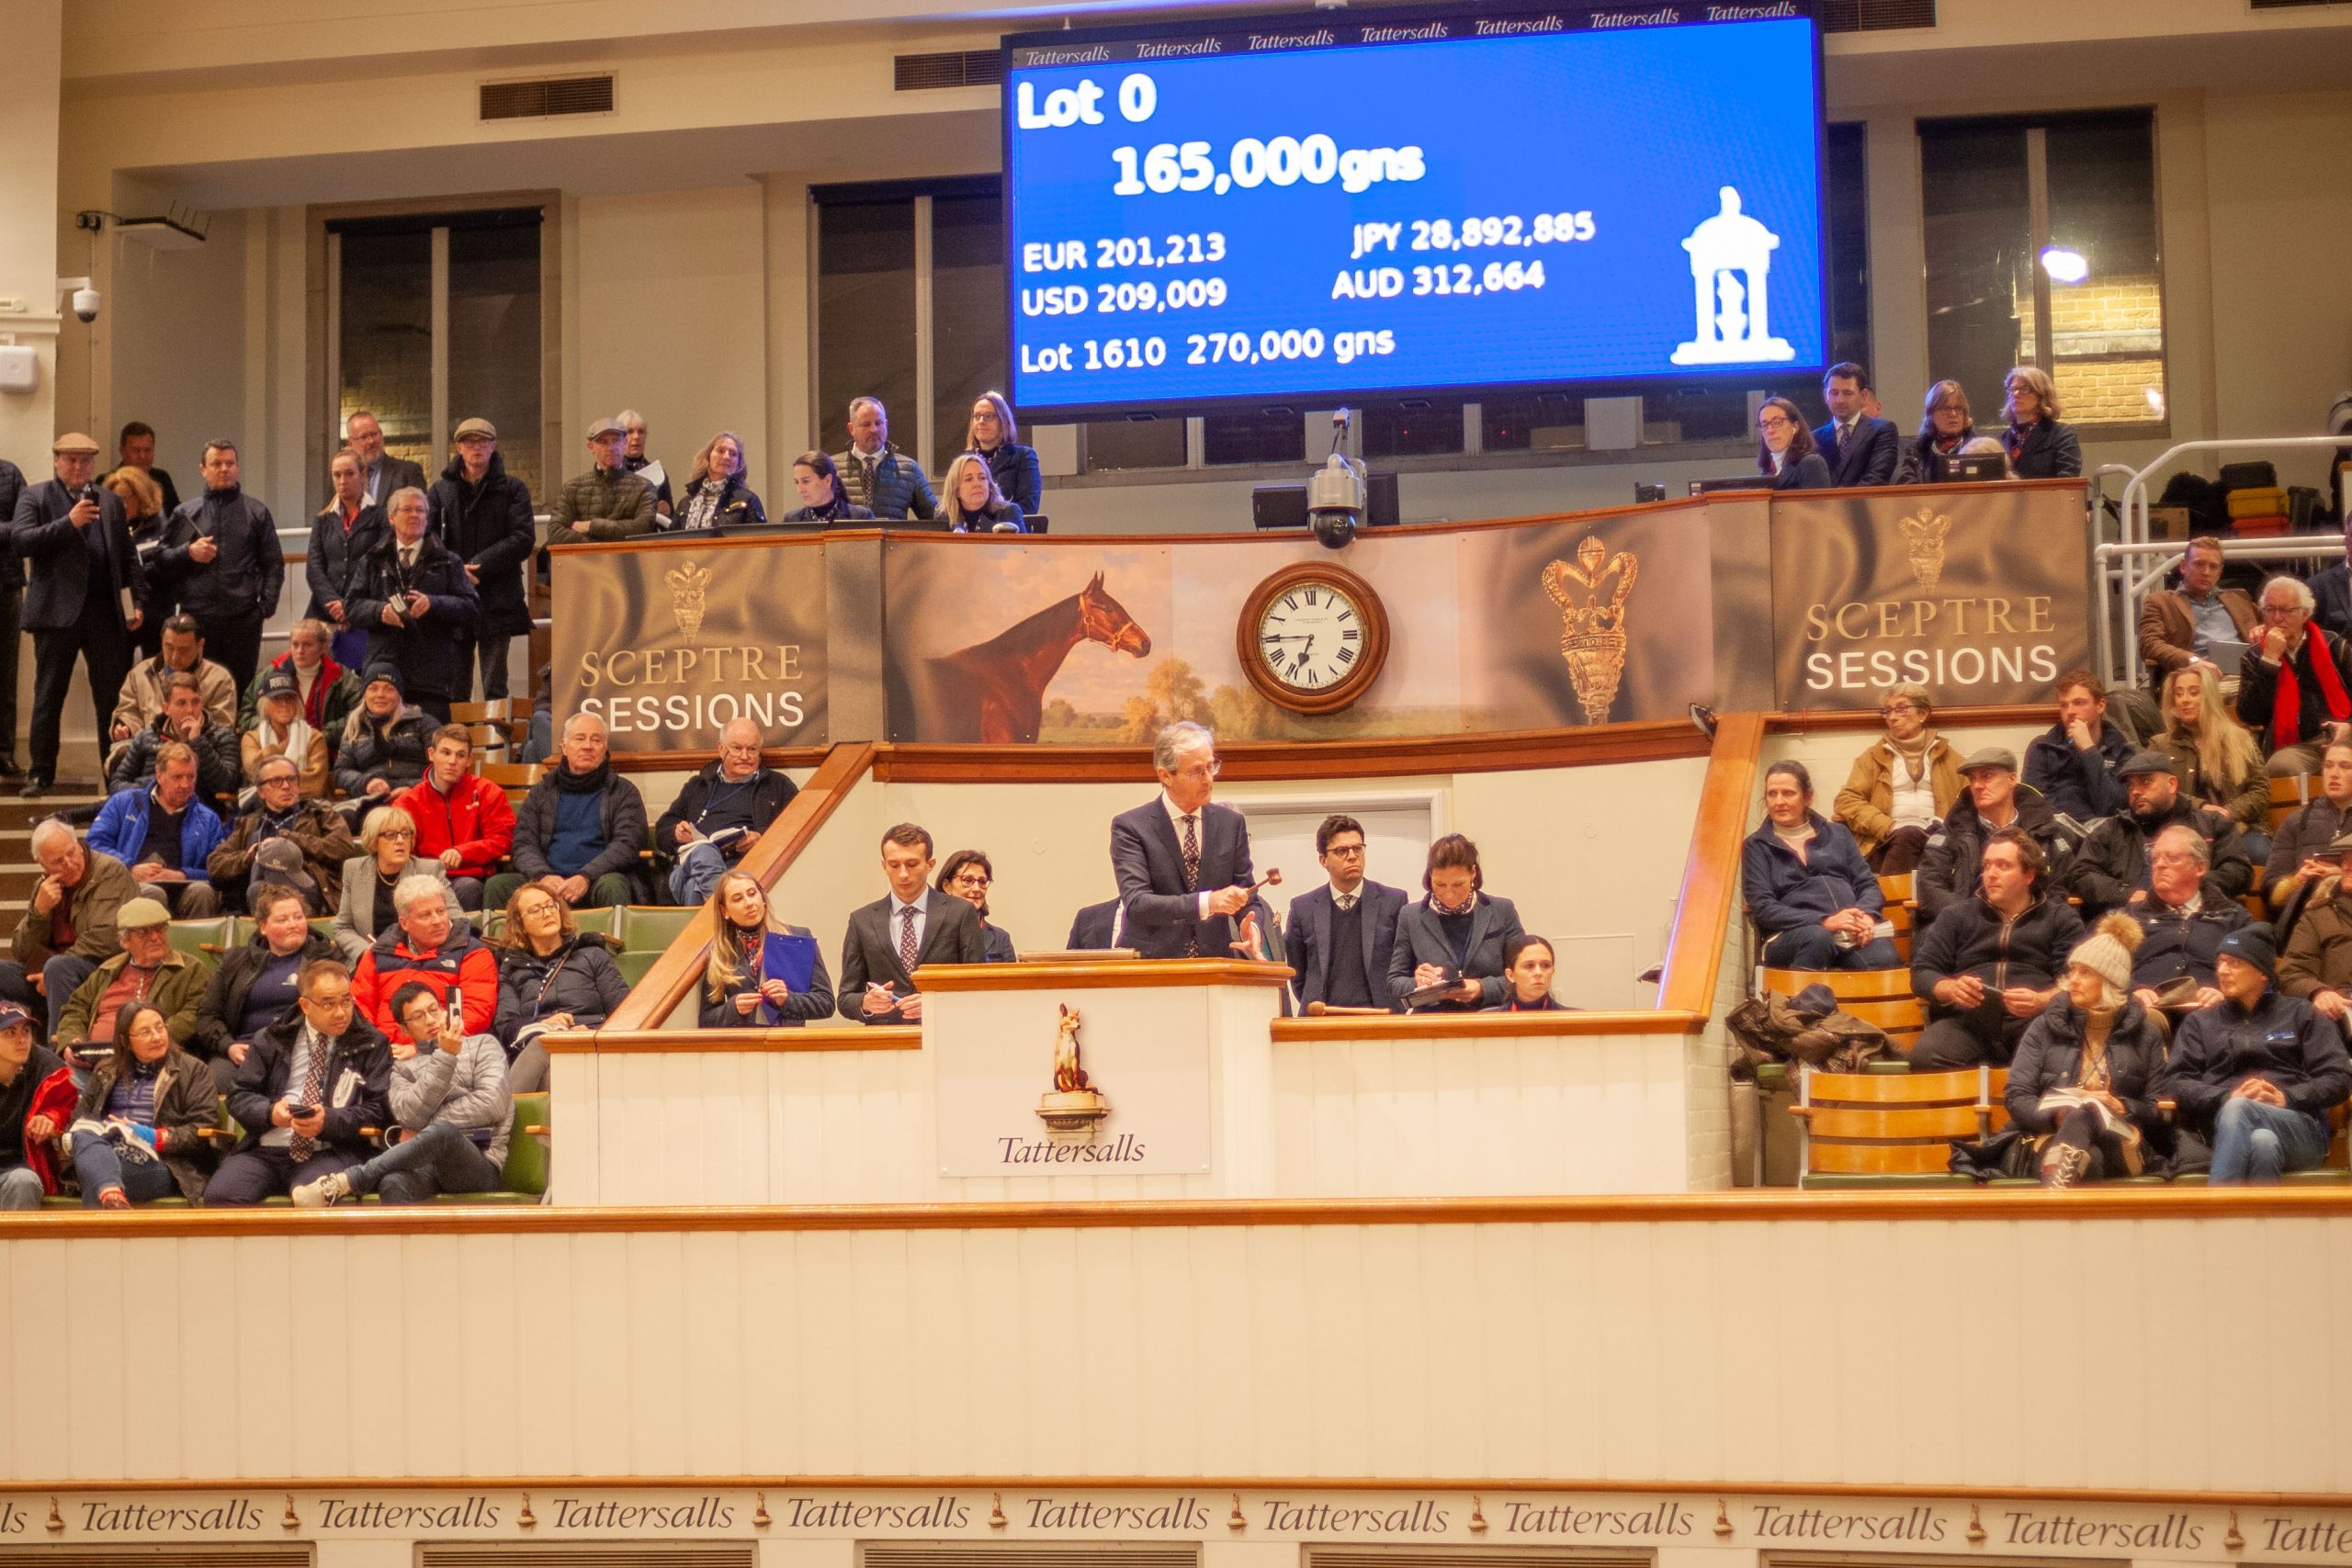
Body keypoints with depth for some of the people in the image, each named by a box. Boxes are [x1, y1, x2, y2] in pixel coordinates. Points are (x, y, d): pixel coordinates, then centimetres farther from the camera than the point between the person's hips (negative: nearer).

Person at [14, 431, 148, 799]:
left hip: (106, 613, 3)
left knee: (114, 699, 2)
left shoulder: (110, 501, 16)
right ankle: (40, 775, 9)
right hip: (57, 612, -3)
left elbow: (128, 556, 16)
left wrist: (138, 600, 6)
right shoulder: (34, 498, 6)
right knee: (48, 698, 3)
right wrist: (68, 523, -18)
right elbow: (20, 541, -9)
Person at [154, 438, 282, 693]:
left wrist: (267, 603, -3)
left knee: (241, 689, 0)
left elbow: (274, 563, 9)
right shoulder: (185, 514, 13)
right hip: (196, 618, 1)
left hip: (243, 618, -1)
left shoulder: (257, 512, 12)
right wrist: (188, 553, -7)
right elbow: (160, 562, 11)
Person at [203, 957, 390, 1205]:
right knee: (219, 1195, -26)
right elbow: (239, 1096, 15)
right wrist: (270, 1112, -7)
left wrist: (329, 1121, -14)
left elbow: (377, 1108, 2)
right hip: (265, 1150, 3)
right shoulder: (272, 1040, 16)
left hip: (330, 1154, -3)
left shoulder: (371, 1045, 9)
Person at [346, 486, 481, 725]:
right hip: (385, 666, 1)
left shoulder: (447, 562, 12)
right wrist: (380, 611, -11)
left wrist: (433, 604, -14)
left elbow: (472, 607, 2)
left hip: (432, 671, -1)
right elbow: (353, 604, 9)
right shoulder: (374, 561, 17)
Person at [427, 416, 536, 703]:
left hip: (498, 601, -2)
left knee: (495, 688, -1)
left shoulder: (512, 489, 6)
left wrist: (479, 565, -12)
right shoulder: (441, 489, 12)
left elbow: (524, 539, -4)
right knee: (455, 688, 3)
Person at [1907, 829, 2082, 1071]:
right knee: (1925, 1055, -34)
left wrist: (2041, 1001, -14)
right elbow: (1922, 973, 18)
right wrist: (1950, 989, -6)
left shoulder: (2061, 918, 19)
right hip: (1966, 1021, 1)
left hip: (2032, 1022, -1)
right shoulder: (1957, 916, 24)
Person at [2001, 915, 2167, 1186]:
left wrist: (2122, 1107, -10)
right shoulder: (2045, 1027, 16)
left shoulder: (2145, 1034, 16)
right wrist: (2057, 1115, -13)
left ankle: (2053, 1192, -68)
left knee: (2086, 1114, -41)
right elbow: (2016, 1097, 7)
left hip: (2120, 1143, -2)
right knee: (2088, 1160, -39)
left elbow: (2160, 1110, 11)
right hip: (2051, 1139, 2)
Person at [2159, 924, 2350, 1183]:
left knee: (2238, 1110, -36)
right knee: (2262, 1143, -38)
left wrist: (2286, 1098, -8)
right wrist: (2227, 1097, -9)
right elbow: (2174, 1082, 10)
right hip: (2223, 1126, 1)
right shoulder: (2200, 1022, 26)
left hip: (2299, 1128, -1)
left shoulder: (2300, 1014, 22)